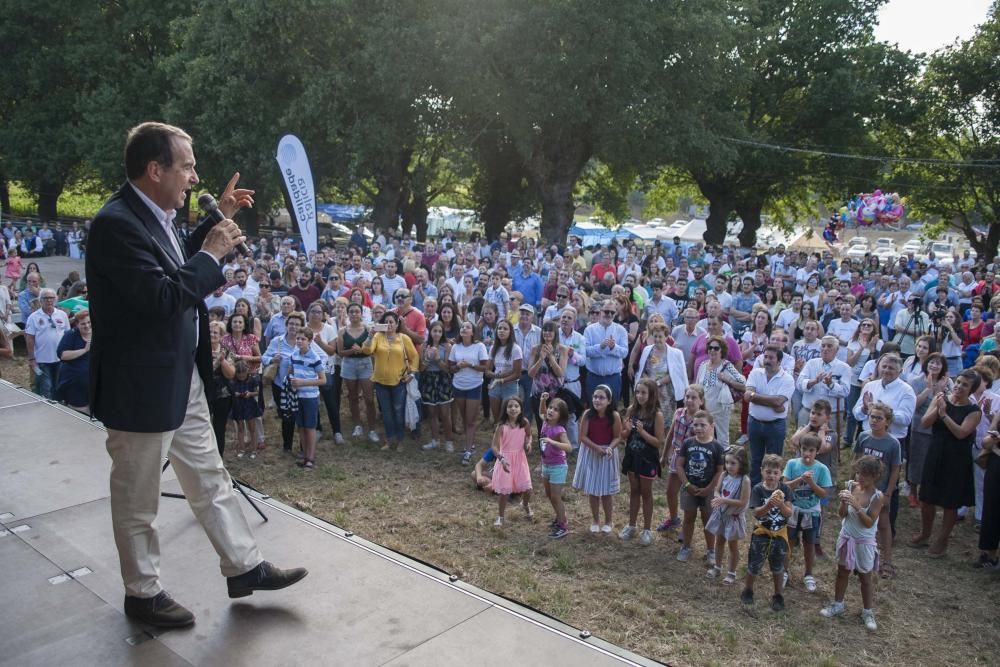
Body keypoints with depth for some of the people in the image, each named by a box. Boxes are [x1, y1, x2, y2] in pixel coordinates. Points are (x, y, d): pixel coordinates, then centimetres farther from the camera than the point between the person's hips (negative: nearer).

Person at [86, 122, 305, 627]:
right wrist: (212, 254, -18)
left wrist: (217, 222, 14)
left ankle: (244, 567, 31)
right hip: (142, 388, -9)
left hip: (183, 379, 9)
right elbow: (163, 297, -29)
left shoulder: (154, 216, 6)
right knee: (138, 500, 11)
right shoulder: (116, 223, -23)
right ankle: (142, 594, 29)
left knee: (211, 480, 17)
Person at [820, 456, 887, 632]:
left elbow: (869, 523, -23)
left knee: (865, 578, 11)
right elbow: (842, 514, -8)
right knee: (842, 572, 18)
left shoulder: (877, 497, -20)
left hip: (864, 543, -4)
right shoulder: (851, 486, -10)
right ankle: (838, 604, 35)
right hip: (846, 538, 4)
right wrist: (844, 502, -28)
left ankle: (868, 612, 28)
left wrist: (856, 505, -34)